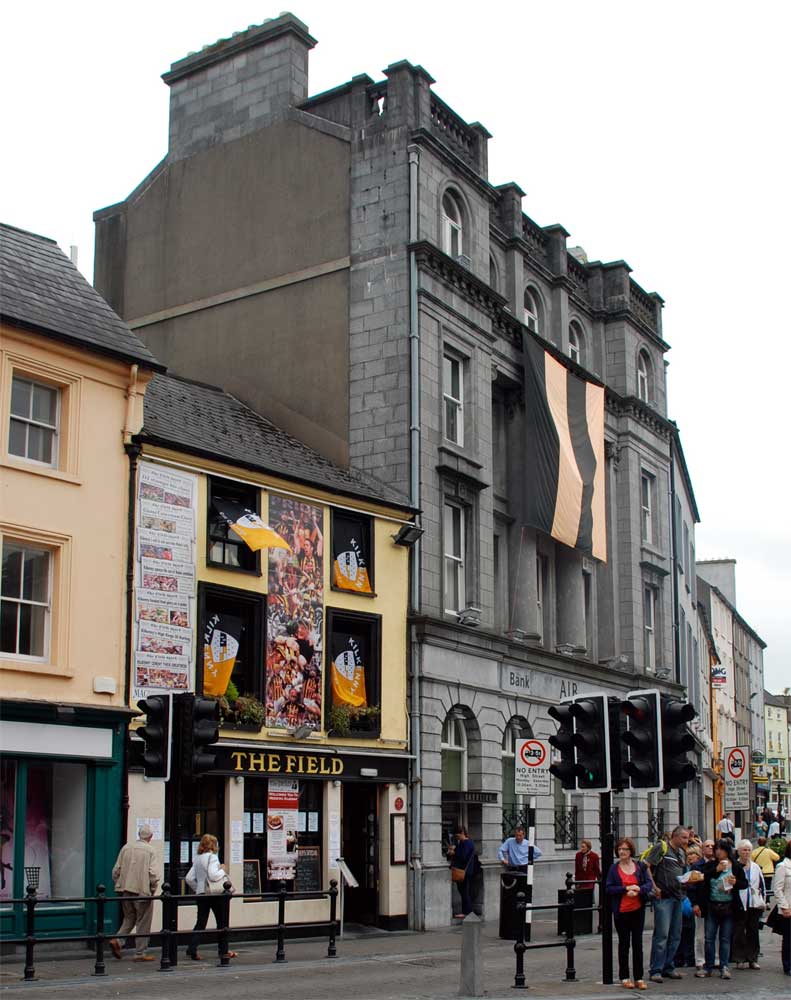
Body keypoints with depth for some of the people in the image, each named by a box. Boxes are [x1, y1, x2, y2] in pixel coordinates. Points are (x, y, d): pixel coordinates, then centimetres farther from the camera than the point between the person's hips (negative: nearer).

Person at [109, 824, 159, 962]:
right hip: (142, 891, -5)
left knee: (129, 918, 20)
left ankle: (116, 940, -2)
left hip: (125, 890, 5)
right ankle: (140, 954, 7)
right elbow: (153, 873, -14)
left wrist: (118, 886, 17)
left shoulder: (126, 848, 7)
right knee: (143, 923, 5)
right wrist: (153, 889, 1)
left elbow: (116, 870, 7)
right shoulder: (150, 851, -6)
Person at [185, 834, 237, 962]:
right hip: (216, 894, -6)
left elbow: (189, 878, 9)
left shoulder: (197, 859, 10)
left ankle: (192, 949, -6)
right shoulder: (212, 857, -12)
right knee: (222, 922, 7)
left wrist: (197, 889, 17)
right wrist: (223, 871, -7)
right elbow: (213, 875, -23)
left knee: (201, 922, 6)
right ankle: (223, 951, 13)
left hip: (201, 894, 6)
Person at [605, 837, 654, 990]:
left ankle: (639, 978, 10)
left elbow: (649, 884, -1)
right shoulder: (614, 869, 0)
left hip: (638, 910, 1)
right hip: (621, 911, -1)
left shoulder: (640, 866, 3)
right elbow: (608, 888, -6)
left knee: (637, 943, 4)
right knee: (624, 943, 7)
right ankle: (624, 977, 15)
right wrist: (626, 888, -16)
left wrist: (638, 890, -19)